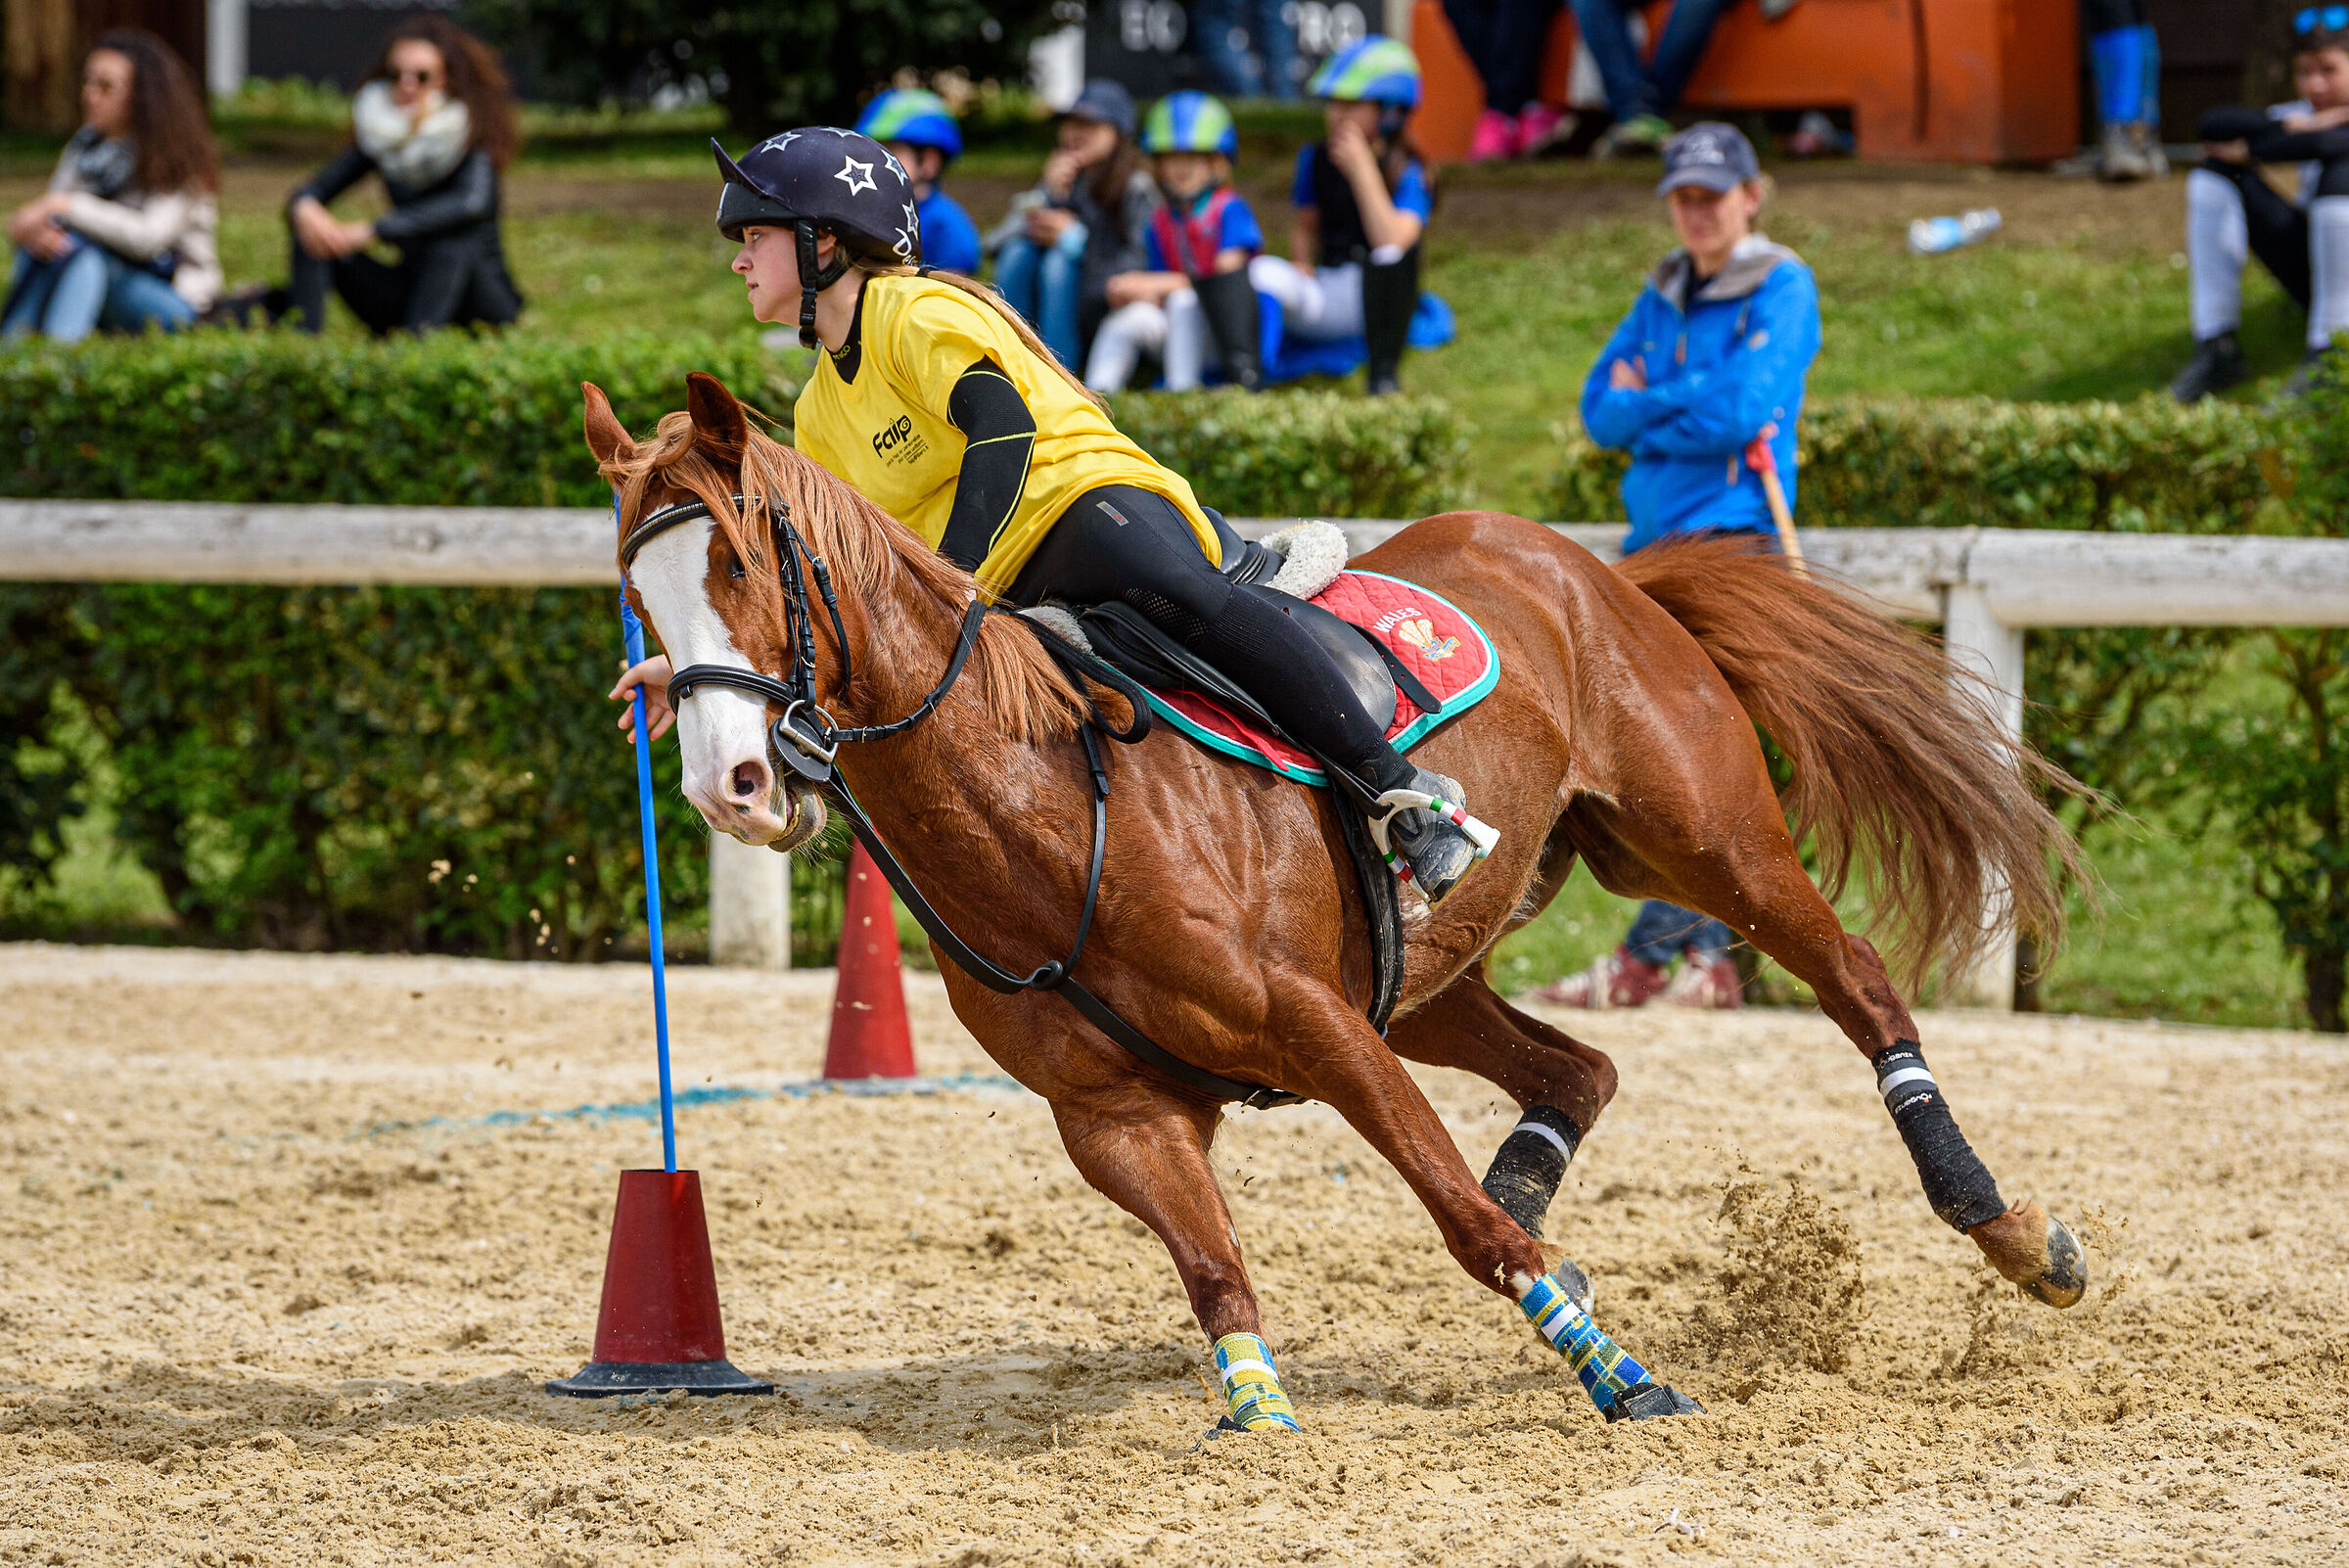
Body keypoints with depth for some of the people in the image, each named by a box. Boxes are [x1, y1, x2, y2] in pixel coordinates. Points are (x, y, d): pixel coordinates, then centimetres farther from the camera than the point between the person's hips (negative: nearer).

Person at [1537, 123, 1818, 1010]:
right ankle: (1710, 955, 7)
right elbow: (1599, 411, 12)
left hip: (1730, 534, -7)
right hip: (1654, 538, 7)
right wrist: (1689, 405, -6)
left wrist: (1645, 405, -2)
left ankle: (1649, 954, -17)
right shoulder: (1664, 295, 18)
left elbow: (1742, 408, -15)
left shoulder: (1781, 289, -3)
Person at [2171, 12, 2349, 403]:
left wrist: (2248, 150, -18)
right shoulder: (2304, 114, 8)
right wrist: (2289, 127, -17)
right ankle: (2215, 347, -9)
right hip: (2309, 275, 6)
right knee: (2216, 170, -3)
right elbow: (2212, 124, -5)